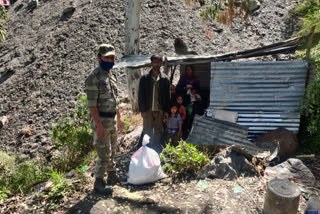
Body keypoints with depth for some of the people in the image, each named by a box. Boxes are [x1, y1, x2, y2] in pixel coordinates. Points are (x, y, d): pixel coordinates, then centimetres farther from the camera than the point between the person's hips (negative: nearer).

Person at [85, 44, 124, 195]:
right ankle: (98, 183, 17)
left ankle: (112, 176, 38)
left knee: (112, 150, 20)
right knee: (104, 154, -1)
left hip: (112, 119, 8)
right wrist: (99, 125, -23)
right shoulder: (94, 77, -17)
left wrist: (119, 117, 17)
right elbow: (91, 104, -20)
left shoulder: (112, 75, 9)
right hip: (102, 120, -8)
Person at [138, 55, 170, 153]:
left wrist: (166, 110, 0)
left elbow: (167, 96, 4)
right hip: (148, 109, -1)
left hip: (160, 110, 1)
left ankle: (156, 150, 27)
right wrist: (142, 110, -5)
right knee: (147, 131, 6)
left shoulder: (165, 79, 1)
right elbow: (140, 95, -1)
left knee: (158, 131, 12)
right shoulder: (144, 78, -2)